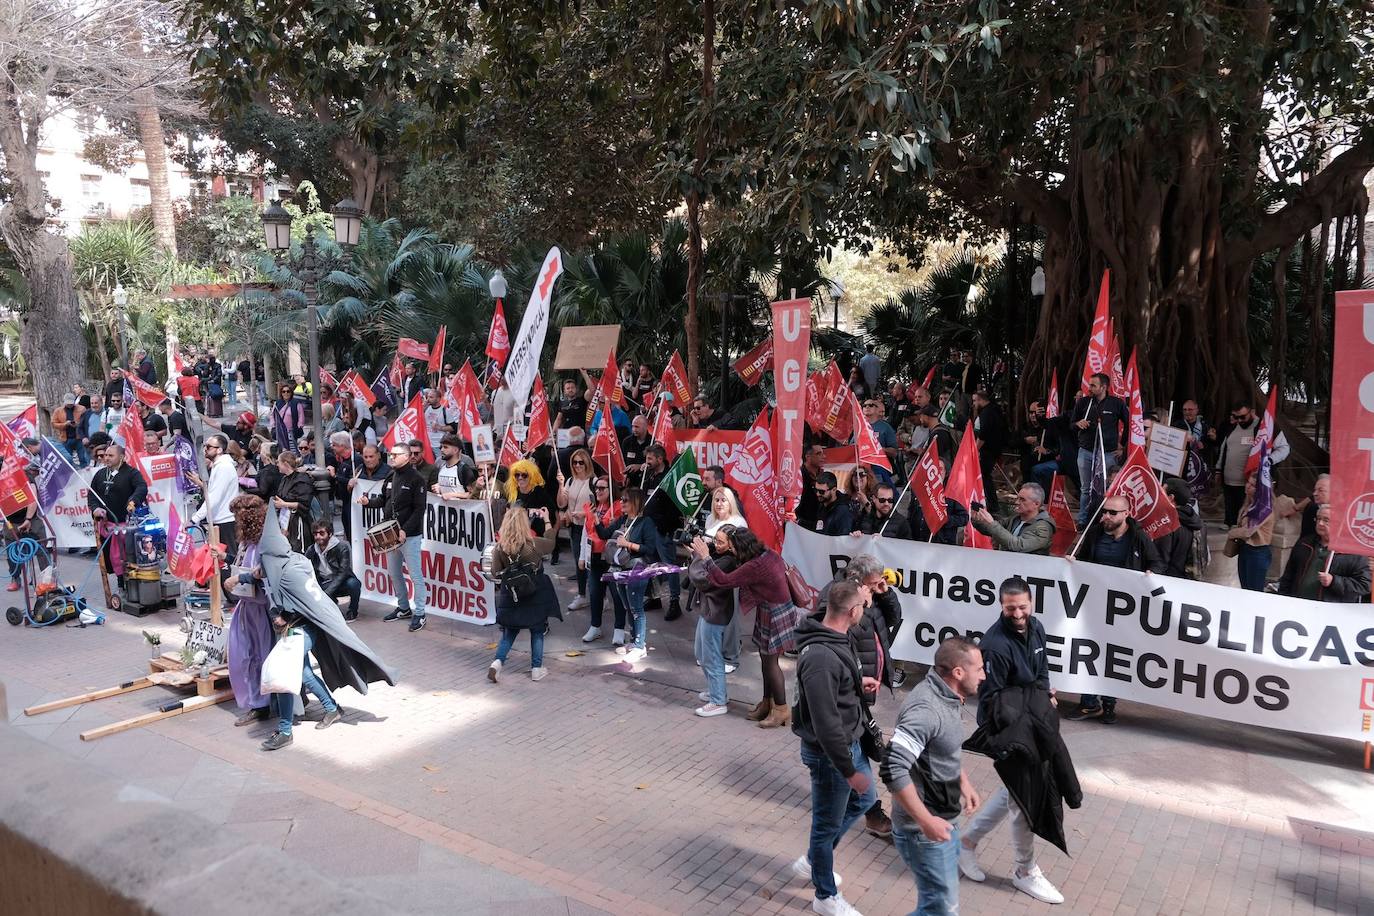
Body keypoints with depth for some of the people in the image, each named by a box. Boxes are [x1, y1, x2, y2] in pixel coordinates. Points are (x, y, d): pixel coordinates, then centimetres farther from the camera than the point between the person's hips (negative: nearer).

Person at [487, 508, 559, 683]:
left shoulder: (500, 547, -12)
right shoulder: (534, 544, -18)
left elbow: (495, 574, -9)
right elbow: (551, 543, 3)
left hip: (510, 596, 2)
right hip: (535, 596, -2)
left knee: (509, 632, 19)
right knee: (537, 631, 16)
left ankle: (498, 662, 1)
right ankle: (536, 668, 21)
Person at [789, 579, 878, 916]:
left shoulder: (835, 639, -1)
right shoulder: (820, 657, -33)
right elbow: (826, 724, -30)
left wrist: (858, 684, 7)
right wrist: (849, 770, -22)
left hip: (850, 741, 10)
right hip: (829, 753, -10)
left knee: (864, 798, 28)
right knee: (827, 824, 11)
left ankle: (812, 861, 44)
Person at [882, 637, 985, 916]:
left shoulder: (946, 695, 1)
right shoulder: (926, 709, -30)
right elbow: (892, 770, -35)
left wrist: (964, 782, 7)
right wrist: (926, 821, -29)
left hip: (945, 816, 10)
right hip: (924, 829, -10)